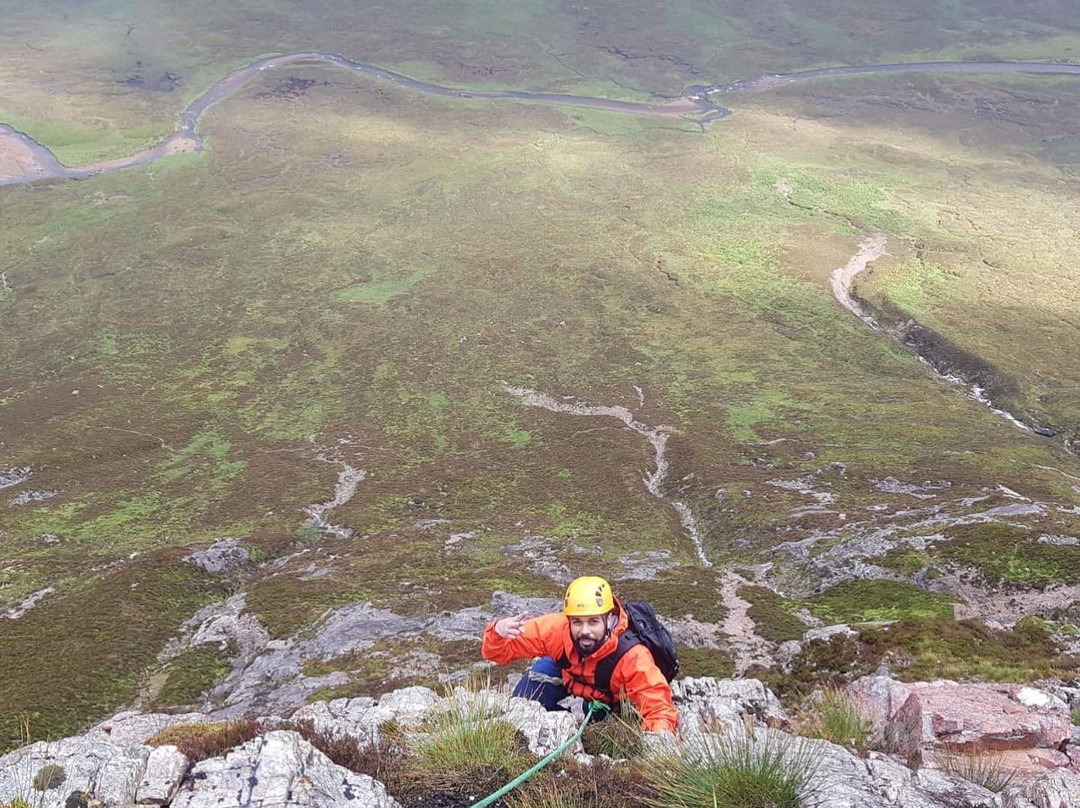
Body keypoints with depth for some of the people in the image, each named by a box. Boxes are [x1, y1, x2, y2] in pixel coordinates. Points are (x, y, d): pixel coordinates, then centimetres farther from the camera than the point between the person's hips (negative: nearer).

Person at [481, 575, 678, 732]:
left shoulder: (632, 657, -41)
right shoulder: (556, 629, -34)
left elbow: (659, 709, -41)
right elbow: (498, 652, -26)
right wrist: (498, 632, -48)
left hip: (614, 704, 0)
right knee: (544, 668, -24)